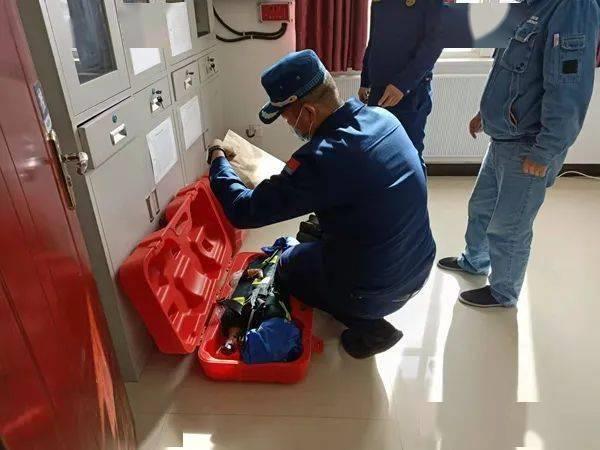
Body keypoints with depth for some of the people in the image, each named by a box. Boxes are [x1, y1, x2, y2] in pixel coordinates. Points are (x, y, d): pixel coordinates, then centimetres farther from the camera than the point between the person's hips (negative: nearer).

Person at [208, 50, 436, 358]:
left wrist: (218, 161, -4)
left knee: (286, 269, 20)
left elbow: (244, 211, -21)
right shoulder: (382, 118, -6)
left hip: (377, 291, -7)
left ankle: (370, 327, 11)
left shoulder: (321, 159, -31)